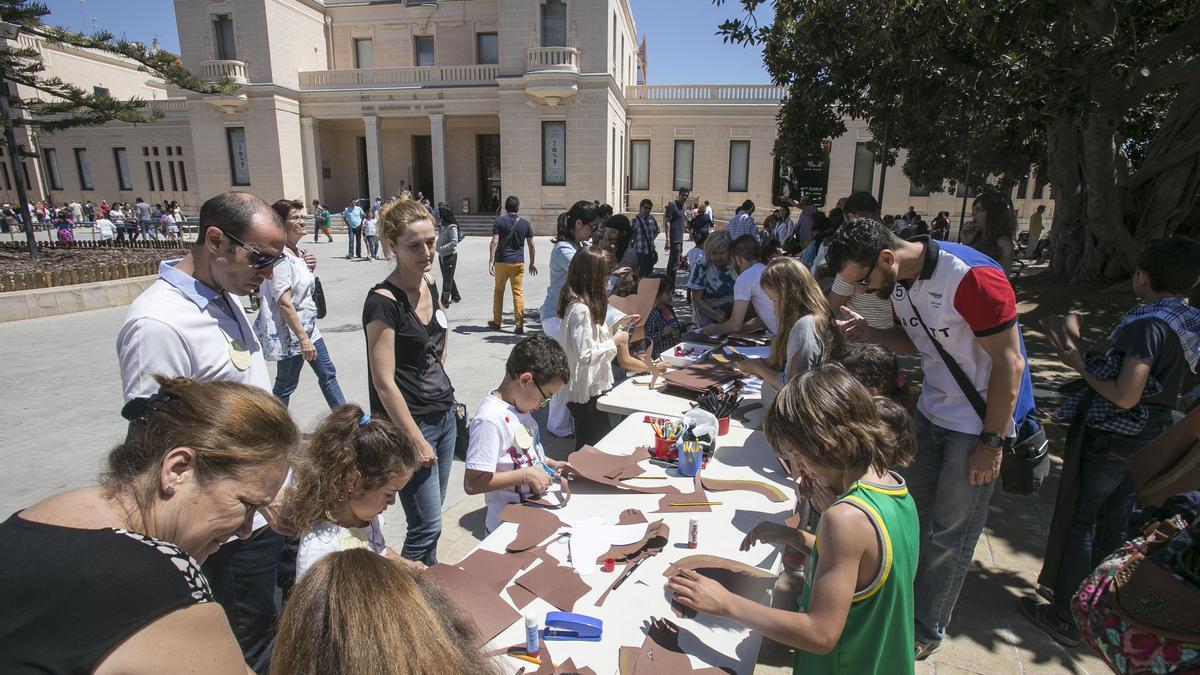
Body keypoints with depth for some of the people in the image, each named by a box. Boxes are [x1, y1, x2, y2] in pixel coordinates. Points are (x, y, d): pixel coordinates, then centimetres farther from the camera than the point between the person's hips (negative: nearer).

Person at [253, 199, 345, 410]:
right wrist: (303, 338, -25)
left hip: (308, 327, 9)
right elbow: (284, 303, -25)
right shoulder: (280, 257, -20)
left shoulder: (296, 252, 8)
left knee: (327, 374, 13)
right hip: (290, 332, -9)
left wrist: (308, 267, 3)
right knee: (285, 386, 5)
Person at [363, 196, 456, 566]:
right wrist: (417, 441, -16)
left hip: (444, 415, 7)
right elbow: (384, 382, -19)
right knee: (427, 527, -1)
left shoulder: (429, 285, 4)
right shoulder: (383, 302, -18)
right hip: (409, 423, -7)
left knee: (431, 516, 19)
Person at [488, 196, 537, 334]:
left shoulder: (499, 221, -3)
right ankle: (519, 325, -3)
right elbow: (531, 245, 6)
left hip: (502, 261, -1)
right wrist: (532, 263, 15)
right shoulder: (525, 223, 3)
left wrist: (491, 261, -13)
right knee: (518, 293, 2)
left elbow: (494, 242, -12)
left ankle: (496, 321, 24)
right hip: (518, 263, 1)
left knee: (498, 291, 14)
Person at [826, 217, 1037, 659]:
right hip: (932, 411, 7)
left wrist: (991, 443, -17)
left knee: (949, 537, 6)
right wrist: (873, 334, -11)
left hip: (981, 423, -7)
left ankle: (926, 632, 25)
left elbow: (1009, 363, -21)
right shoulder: (898, 280, -2)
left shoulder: (972, 277, -26)